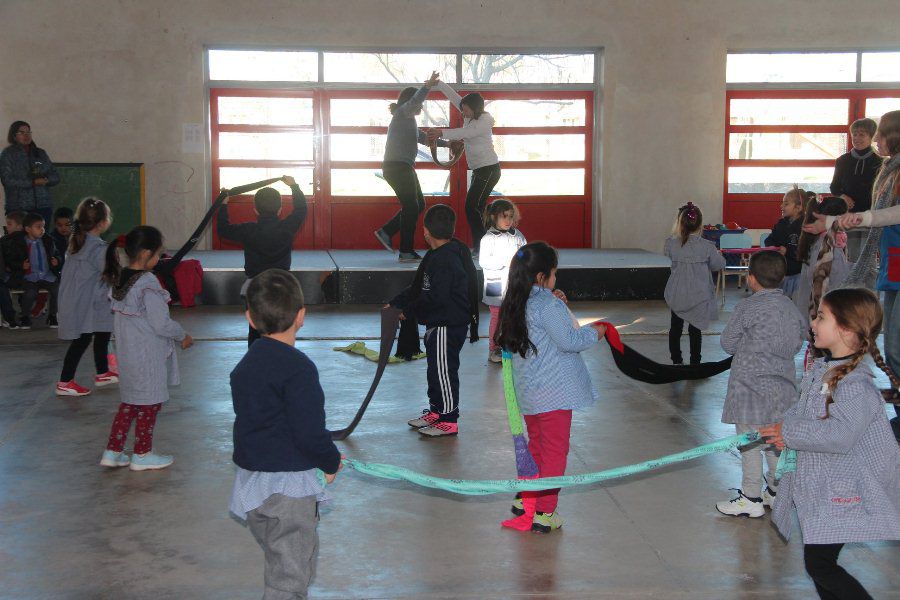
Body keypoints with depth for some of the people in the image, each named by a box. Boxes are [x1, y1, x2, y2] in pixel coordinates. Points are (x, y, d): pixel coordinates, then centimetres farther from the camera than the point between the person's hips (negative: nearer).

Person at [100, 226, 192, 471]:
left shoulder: (118, 278, 2)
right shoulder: (148, 283, -22)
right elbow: (161, 324, -21)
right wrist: (183, 337, -5)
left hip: (126, 350, 8)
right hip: (148, 354, -8)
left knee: (130, 401, 19)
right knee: (149, 403, 8)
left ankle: (113, 451, 22)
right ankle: (142, 455, 19)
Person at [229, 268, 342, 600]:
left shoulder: (246, 363, 8)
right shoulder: (297, 367, -19)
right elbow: (309, 433, -22)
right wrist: (331, 461, -1)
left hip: (251, 481, 9)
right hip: (286, 487, -9)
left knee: (282, 566, 24)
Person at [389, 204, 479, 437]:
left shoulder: (445, 259, -22)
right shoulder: (436, 256, 12)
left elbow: (435, 298, -25)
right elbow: (418, 288, 17)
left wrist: (408, 310, -13)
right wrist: (395, 303, 9)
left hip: (448, 326, -11)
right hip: (438, 323, 11)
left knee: (444, 370, -2)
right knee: (436, 369, 19)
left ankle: (449, 420, 7)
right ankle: (436, 411, 32)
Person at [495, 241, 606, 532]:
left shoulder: (516, 306, 7)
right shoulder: (547, 305, -18)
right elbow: (569, 340, -19)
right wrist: (595, 332, -3)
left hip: (528, 393, 8)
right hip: (554, 393, -8)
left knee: (535, 446, 23)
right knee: (555, 451, 2)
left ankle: (525, 498, 32)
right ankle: (544, 513, 6)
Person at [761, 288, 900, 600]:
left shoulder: (856, 384, -24)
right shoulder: (821, 369, 6)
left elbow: (839, 434, -32)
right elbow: (802, 408, 15)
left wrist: (790, 433, -22)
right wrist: (783, 428, -5)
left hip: (844, 492, -9)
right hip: (819, 484, 9)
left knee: (820, 565, -6)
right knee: (818, 562, 19)